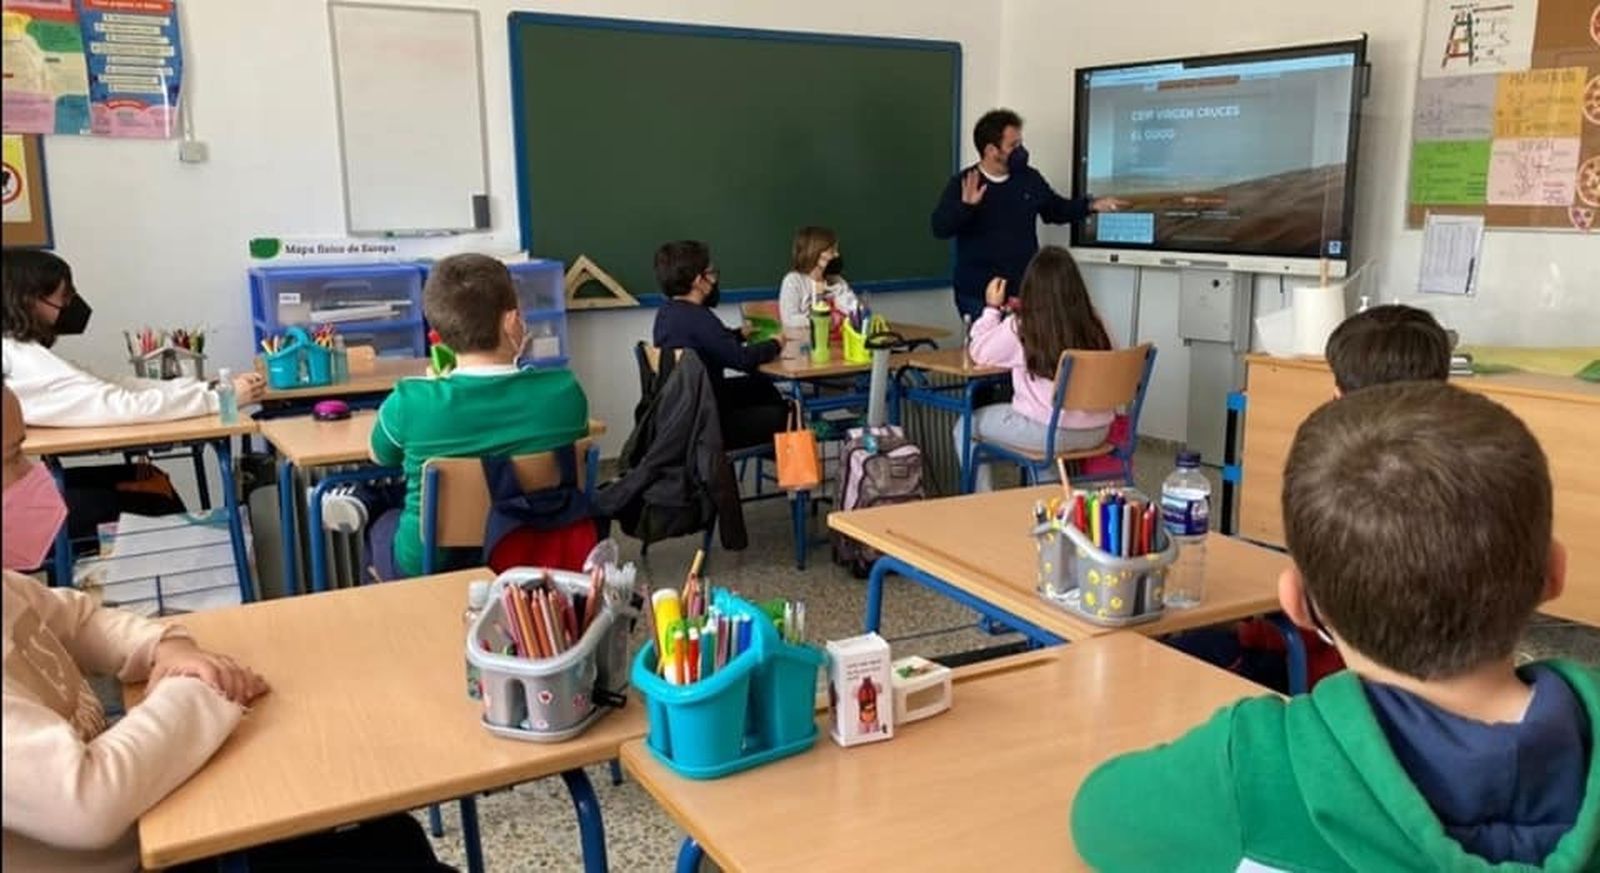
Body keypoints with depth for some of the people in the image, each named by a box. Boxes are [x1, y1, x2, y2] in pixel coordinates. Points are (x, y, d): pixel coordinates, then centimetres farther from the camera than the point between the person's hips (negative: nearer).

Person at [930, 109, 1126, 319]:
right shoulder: (962, 183, -7)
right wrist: (965, 206, -33)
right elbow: (940, 228, -17)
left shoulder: (1030, 178, 5)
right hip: (978, 295, -4)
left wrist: (1092, 205, 6)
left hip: (1024, 292, 4)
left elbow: (1057, 210, 20)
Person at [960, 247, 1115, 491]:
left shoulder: (1021, 327, -11)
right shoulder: (1092, 323, 0)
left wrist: (992, 308, 16)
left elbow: (979, 353, 5)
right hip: (1097, 431, 5)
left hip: (1051, 431, -5)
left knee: (966, 427, 18)